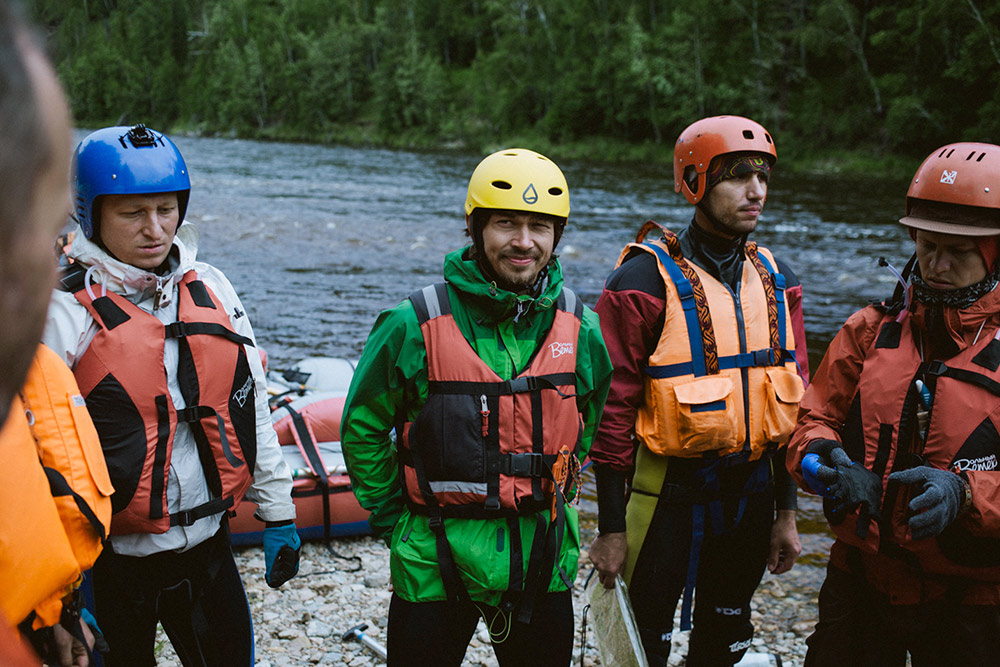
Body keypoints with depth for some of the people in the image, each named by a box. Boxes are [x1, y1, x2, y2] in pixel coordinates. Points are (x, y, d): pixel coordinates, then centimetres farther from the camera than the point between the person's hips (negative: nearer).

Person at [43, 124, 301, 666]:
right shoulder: (65, 312, -13)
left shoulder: (211, 291, 2)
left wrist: (277, 515, 11)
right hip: (110, 561, -4)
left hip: (206, 544, 4)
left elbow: (252, 409, 9)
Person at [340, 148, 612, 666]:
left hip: (543, 562, 3)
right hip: (436, 563, -3)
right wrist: (393, 519, 0)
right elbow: (362, 429, -1)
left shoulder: (577, 328, -1)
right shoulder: (415, 326, -12)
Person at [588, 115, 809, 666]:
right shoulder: (646, 280, -14)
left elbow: (790, 400, 11)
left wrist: (786, 511, 10)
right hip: (669, 493, -5)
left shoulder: (775, 279, 6)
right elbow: (613, 408, -13)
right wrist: (611, 528, -12)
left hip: (751, 491, 6)